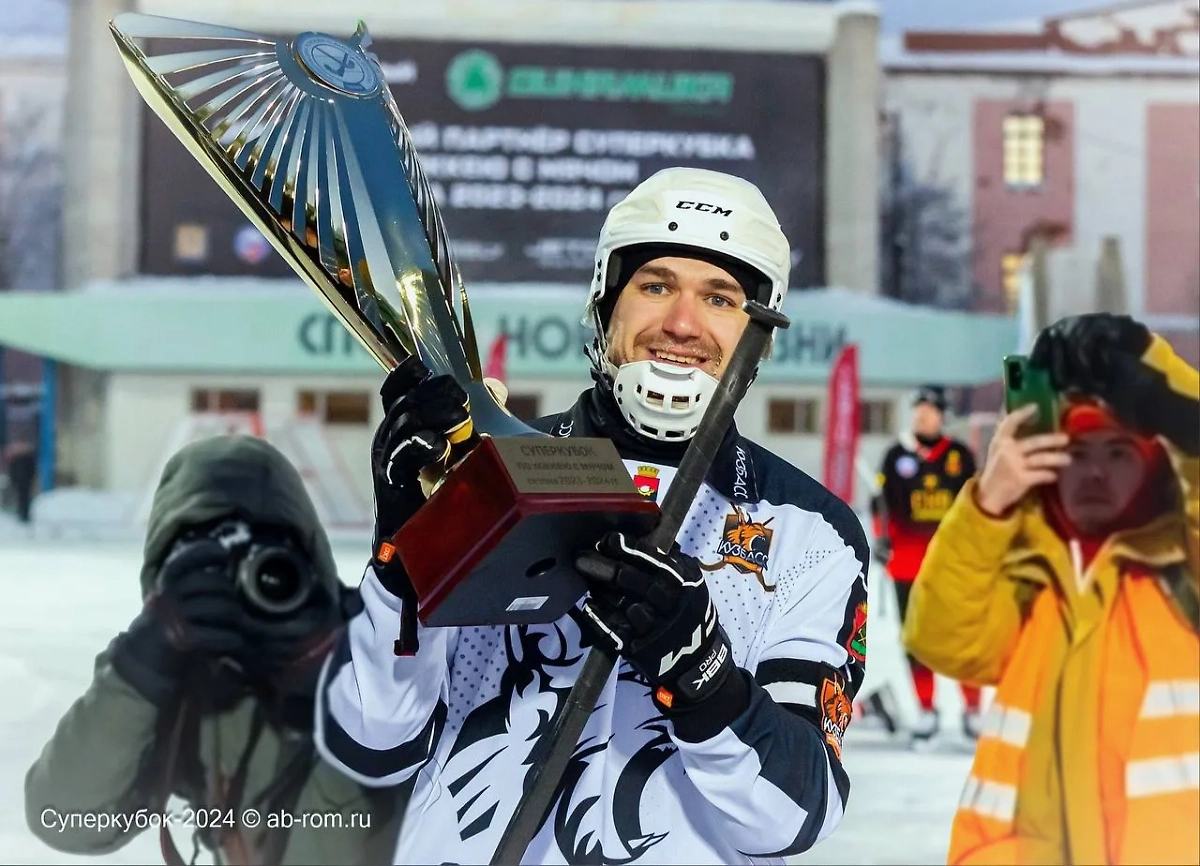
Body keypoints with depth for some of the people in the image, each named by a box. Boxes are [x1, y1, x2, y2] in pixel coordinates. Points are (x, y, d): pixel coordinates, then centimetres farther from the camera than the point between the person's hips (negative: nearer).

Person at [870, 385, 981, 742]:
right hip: (908, 558, 1)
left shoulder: (960, 455, 5)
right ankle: (926, 710, 12)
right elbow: (882, 500, 5)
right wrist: (882, 538, -8)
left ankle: (972, 708, 7)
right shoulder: (897, 456, 5)